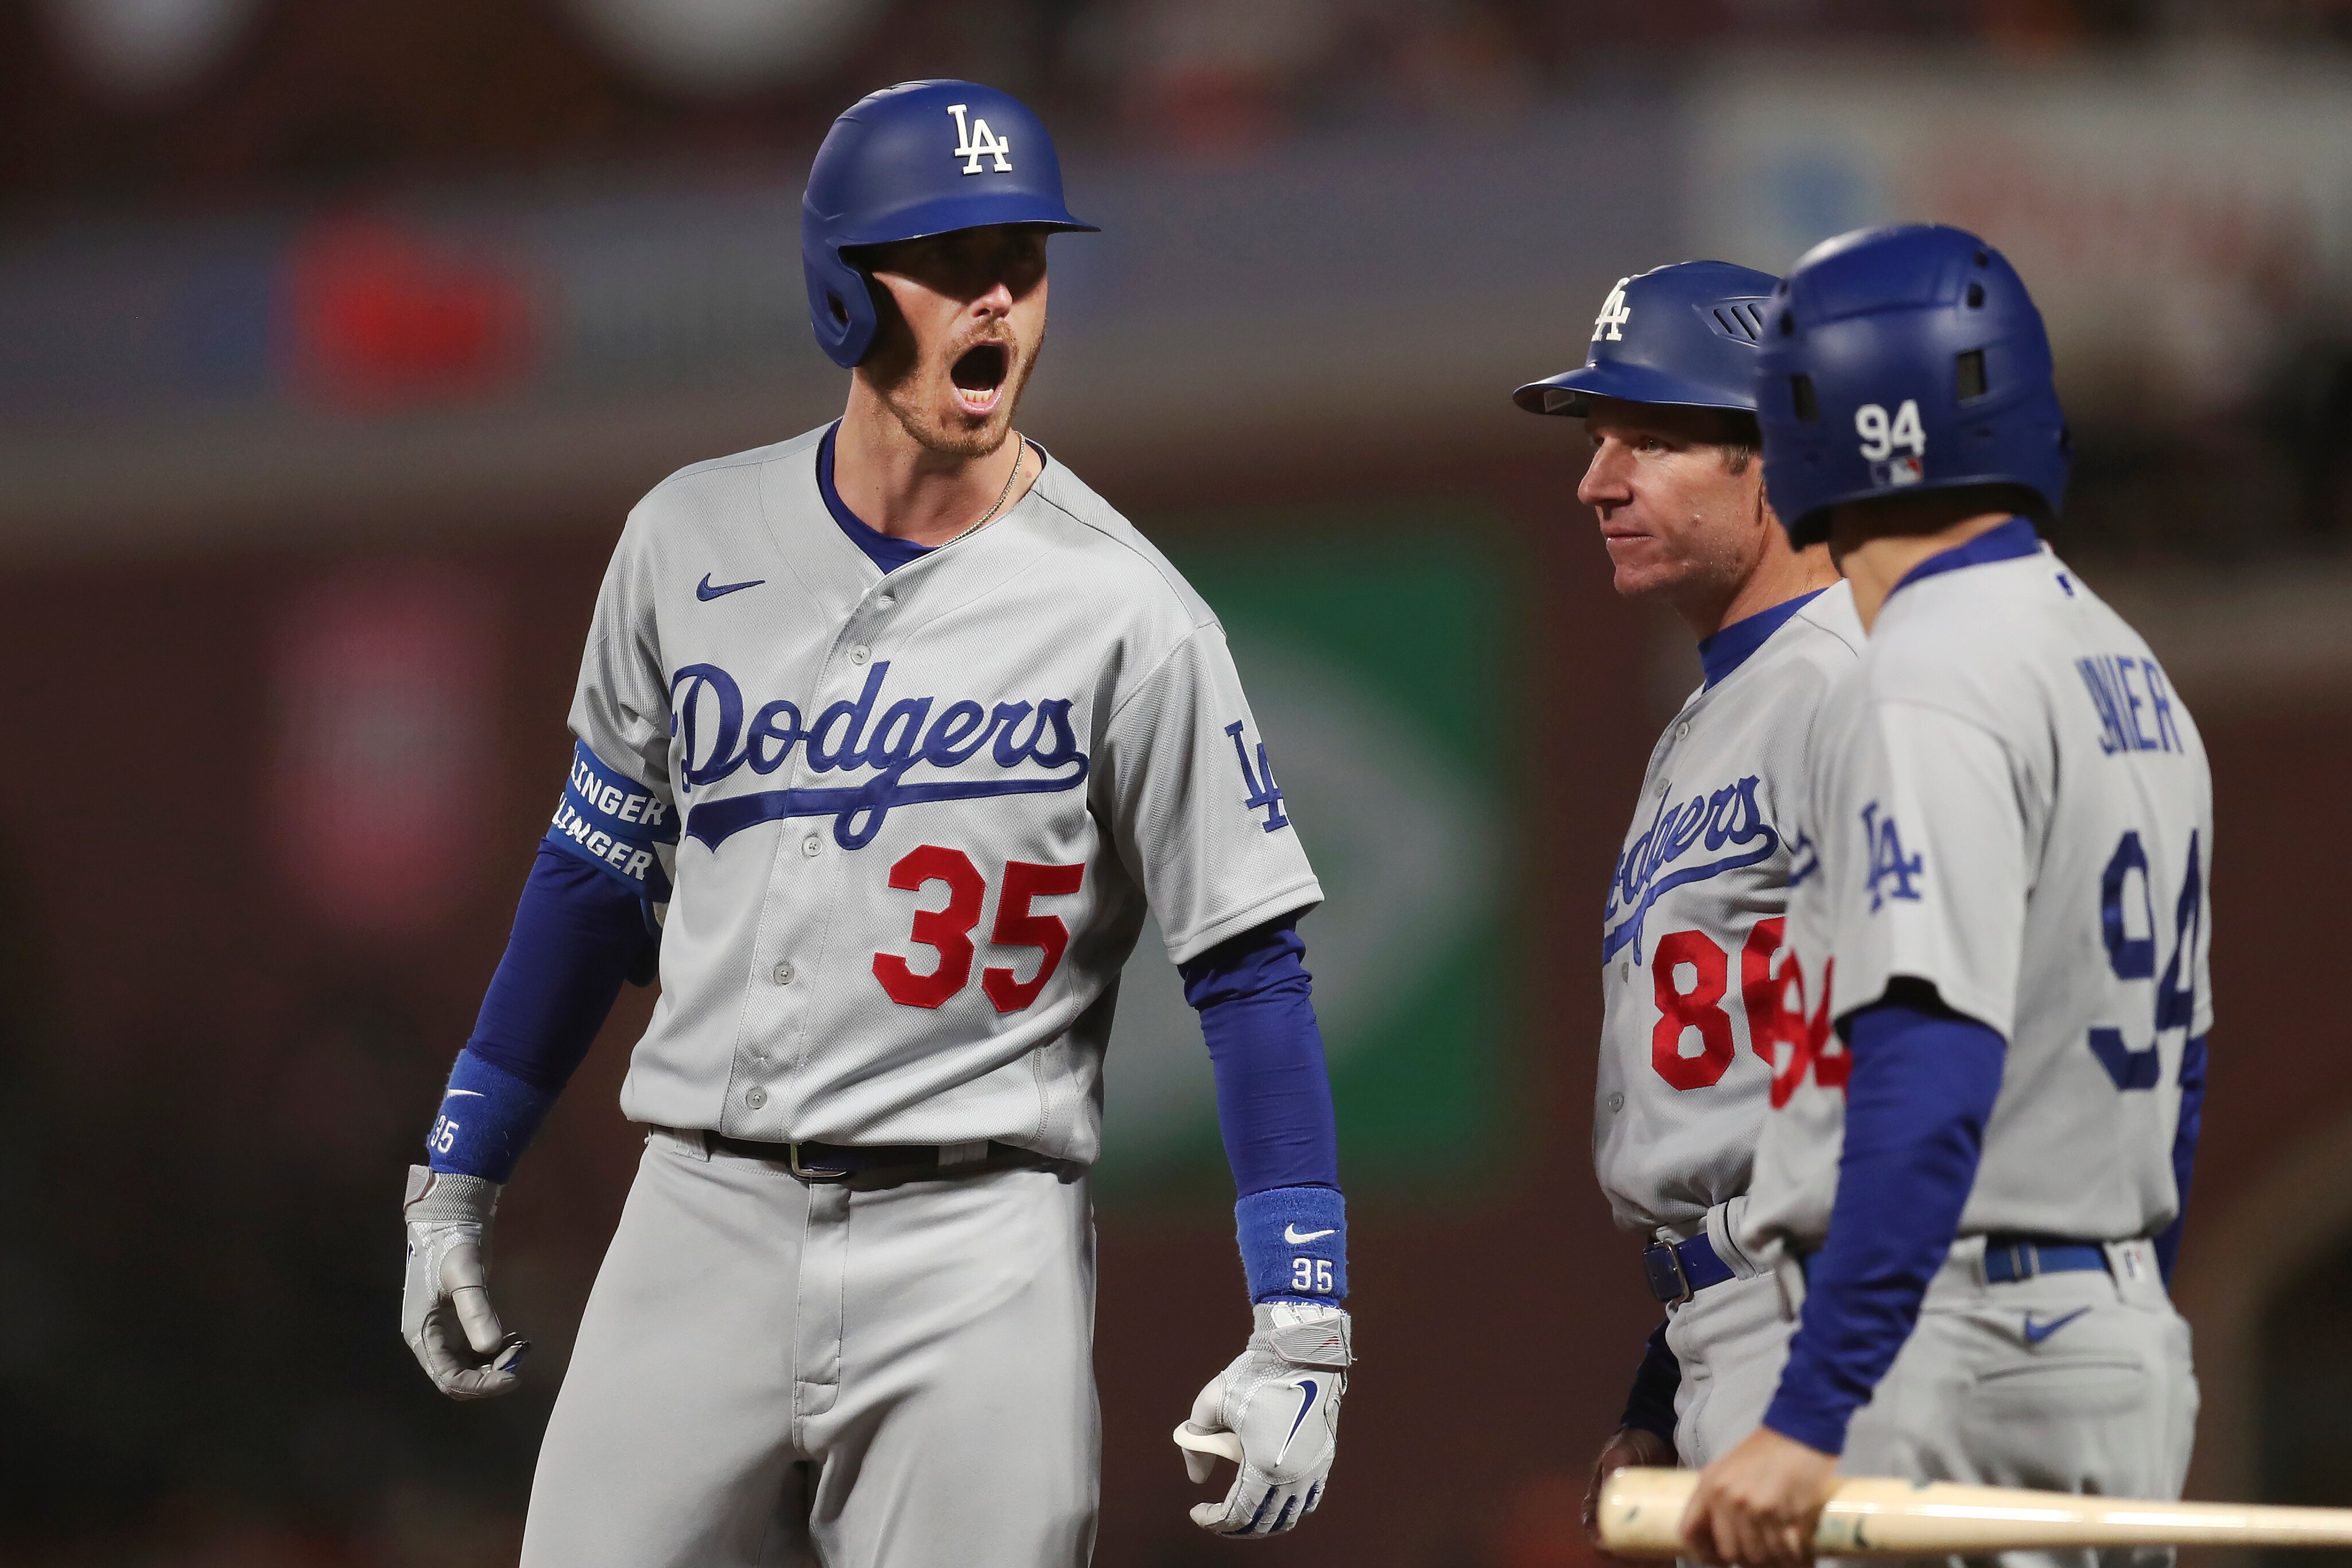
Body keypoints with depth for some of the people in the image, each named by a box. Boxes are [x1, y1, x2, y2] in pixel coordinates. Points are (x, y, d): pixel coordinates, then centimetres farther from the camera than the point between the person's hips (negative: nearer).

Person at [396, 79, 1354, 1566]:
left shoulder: (1125, 614, -7)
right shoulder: (694, 540, 6)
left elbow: (1252, 970, -7)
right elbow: (602, 867, 17)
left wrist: (1303, 1333, -15)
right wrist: (460, 1178, 17)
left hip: (978, 1260, -3)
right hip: (701, 1222, 3)